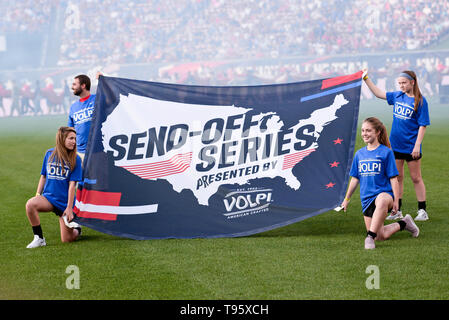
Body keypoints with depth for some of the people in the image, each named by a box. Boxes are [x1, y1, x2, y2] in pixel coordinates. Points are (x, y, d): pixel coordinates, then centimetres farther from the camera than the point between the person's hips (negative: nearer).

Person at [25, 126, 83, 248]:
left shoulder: (75, 159, -6)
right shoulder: (49, 154, 2)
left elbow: (72, 184, -10)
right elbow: (43, 177, 11)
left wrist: (69, 207, -13)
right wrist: (37, 196, 4)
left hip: (64, 202, -2)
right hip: (48, 197, 2)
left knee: (67, 240, -1)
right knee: (30, 204, -32)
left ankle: (76, 229, 36)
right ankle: (39, 238, -18)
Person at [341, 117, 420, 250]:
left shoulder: (386, 152, -2)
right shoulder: (359, 154, 11)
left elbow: (393, 178, -4)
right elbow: (355, 178, 19)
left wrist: (396, 200, -10)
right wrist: (346, 199, 20)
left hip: (383, 193, -5)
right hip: (366, 199, 5)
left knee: (382, 201, -45)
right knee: (381, 236, -3)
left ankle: (370, 237, -42)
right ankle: (402, 224, 25)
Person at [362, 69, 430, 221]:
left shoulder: (420, 101, -9)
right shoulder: (397, 96, 7)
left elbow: (422, 126, -11)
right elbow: (378, 93, 20)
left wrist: (417, 146, -17)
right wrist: (366, 78, 15)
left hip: (411, 147, -5)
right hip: (395, 145, 5)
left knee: (416, 178, 1)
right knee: (397, 177, 9)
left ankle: (422, 211, 8)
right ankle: (397, 210, 16)